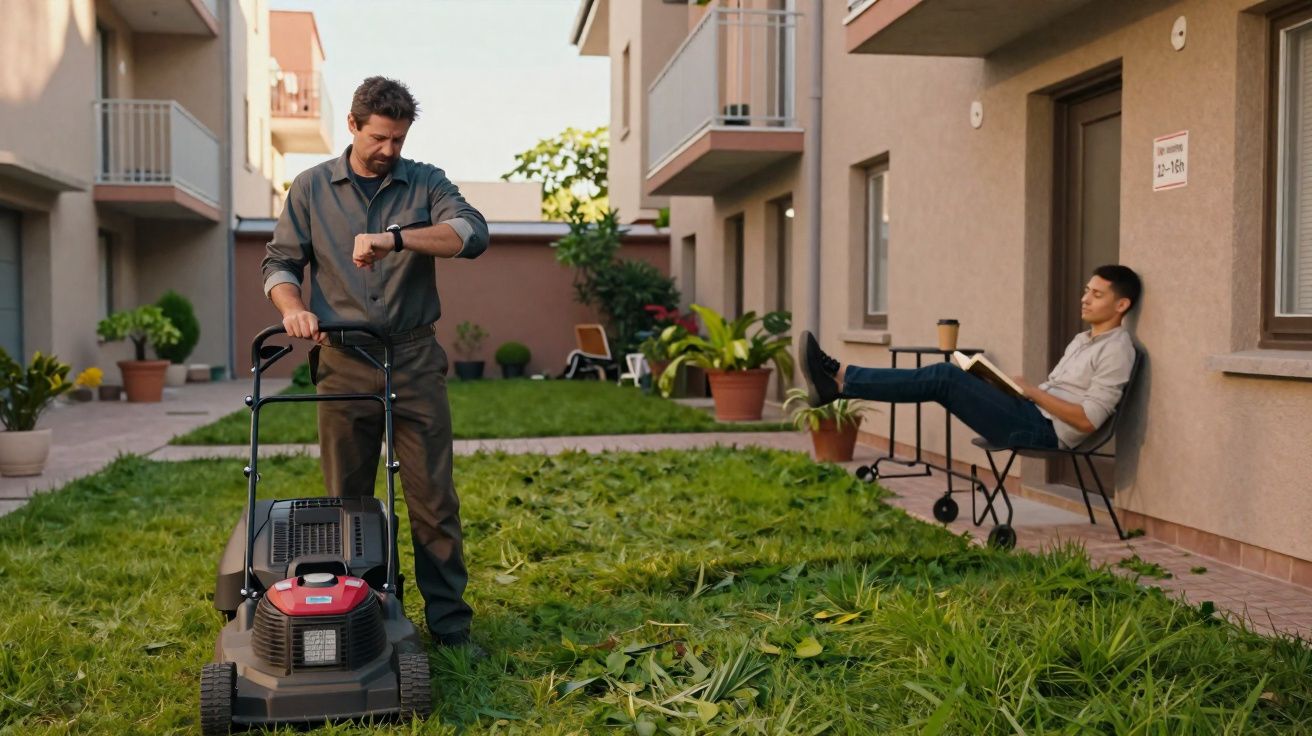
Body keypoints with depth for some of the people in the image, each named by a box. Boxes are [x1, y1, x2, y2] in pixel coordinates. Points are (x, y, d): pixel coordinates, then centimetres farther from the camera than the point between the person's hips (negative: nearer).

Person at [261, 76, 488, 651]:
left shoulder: (426, 183, 4)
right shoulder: (311, 188, 9)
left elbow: (474, 233, -13)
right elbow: (279, 261, 10)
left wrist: (396, 238, -26)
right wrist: (293, 308, -11)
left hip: (415, 360, -1)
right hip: (343, 362, 1)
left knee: (434, 499, 0)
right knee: (346, 500, 7)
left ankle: (451, 626, 7)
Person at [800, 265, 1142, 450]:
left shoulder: (1116, 350, -7)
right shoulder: (1082, 340, 22)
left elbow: (1088, 420, -16)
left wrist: (1033, 392, -13)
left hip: (1045, 431, -9)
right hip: (1033, 417, 9)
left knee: (945, 377, -20)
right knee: (945, 378, -8)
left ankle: (840, 379, -22)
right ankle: (839, 382, -15)